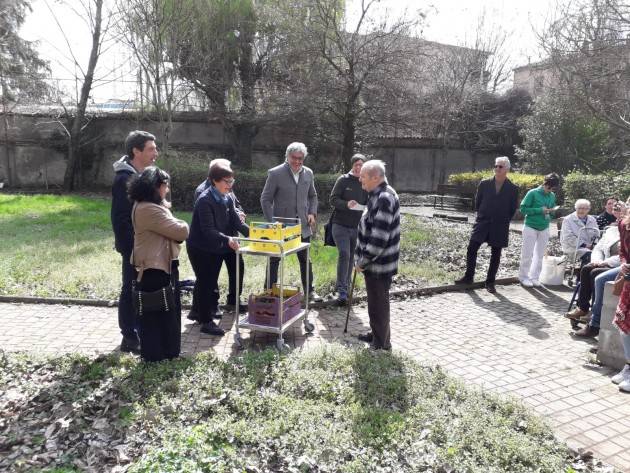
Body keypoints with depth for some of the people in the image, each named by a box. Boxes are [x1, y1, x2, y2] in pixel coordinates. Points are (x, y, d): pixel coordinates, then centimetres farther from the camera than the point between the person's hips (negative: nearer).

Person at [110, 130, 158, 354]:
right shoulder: (124, 179, -18)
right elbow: (121, 218, -21)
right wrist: (131, 247, -21)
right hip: (134, 246, -9)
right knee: (131, 290, 2)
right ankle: (129, 337, 14)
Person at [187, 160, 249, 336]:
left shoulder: (227, 199, 2)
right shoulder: (204, 200, -22)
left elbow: (236, 222, 0)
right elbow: (208, 230, -29)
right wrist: (227, 239, -43)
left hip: (216, 247, 7)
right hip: (200, 248, -7)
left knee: (211, 282, 18)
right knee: (205, 283, -2)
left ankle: (209, 310, 34)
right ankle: (206, 321, 7)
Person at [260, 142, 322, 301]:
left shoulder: (308, 173, 4)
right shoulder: (275, 173, -9)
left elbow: (312, 196, 17)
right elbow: (265, 199, -7)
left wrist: (312, 213, 2)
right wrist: (272, 222, -13)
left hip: (302, 224, 4)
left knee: (305, 259, 13)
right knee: (274, 259, 7)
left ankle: (309, 290, 26)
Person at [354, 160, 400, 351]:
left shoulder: (384, 199, -23)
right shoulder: (378, 195, 10)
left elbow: (379, 238, -26)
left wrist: (363, 261, -17)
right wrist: (362, 259, 18)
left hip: (379, 264, -9)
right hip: (375, 263, 10)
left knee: (378, 304, 4)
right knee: (375, 301, 21)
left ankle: (381, 344, 18)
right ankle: (375, 333, 37)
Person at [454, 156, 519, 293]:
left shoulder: (513, 189, -1)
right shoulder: (484, 184, 3)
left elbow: (513, 209, 7)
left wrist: (504, 221, 6)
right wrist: (481, 216, 12)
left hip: (500, 227, -1)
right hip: (482, 223, 1)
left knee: (495, 255, 5)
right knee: (471, 249, -6)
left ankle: (490, 282, 15)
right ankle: (468, 277, 8)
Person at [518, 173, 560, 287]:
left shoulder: (552, 196, 5)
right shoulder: (533, 193, -11)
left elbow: (552, 209, 17)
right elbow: (523, 209, -13)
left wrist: (551, 211, -6)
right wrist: (540, 210, -20)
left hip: (544, 229, 5)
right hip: (530, 227, -5)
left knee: (540, 254, 9)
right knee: (527, 254, -2)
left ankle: (534, 277, 20)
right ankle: (523, 277, 10)